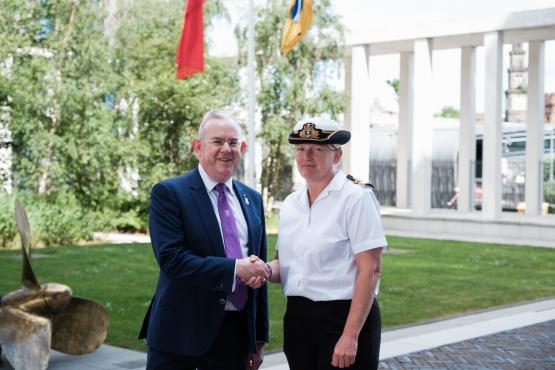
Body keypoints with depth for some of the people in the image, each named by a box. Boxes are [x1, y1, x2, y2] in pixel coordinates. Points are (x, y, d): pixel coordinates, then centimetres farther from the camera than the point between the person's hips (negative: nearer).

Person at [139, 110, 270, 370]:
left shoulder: (252, 199, 12)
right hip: (181, 332, -5)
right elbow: (171, 259, -17)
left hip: (237, 333, 5)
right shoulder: (169, 193, -6)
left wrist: (259, 338, 14)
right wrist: (235, 269, -21)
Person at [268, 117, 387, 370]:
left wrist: (350, 336, -19)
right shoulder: (291, 203, 9)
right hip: (297, 318, 6)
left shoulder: (356, 197, -11)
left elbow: (370, 271, -15)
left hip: (345, 317, -6)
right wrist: (266, 270, -5)